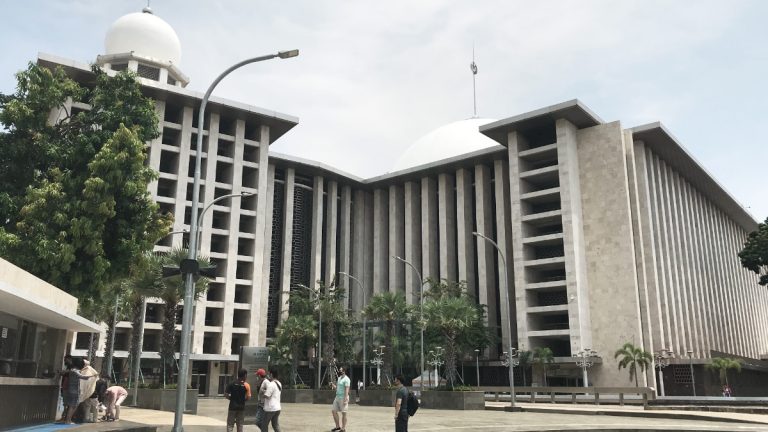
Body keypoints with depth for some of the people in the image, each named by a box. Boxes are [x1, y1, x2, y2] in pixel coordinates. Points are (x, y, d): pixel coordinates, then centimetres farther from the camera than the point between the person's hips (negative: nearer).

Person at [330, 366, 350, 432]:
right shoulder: (339, 378, 15)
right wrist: (333, 385, 1)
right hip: (337, 397, 9)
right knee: (333, 411, 9)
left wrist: (345, 399, -26)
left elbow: (347, 389, -20)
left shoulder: (346, 379, -13)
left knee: (343, 413, -2)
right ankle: (337, 426, 19)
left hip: (343, 398, -9)